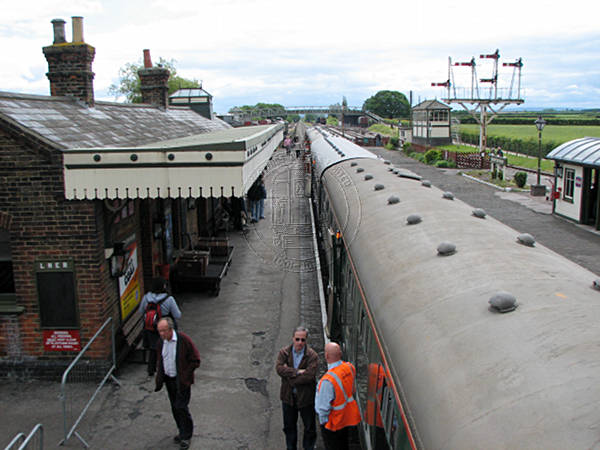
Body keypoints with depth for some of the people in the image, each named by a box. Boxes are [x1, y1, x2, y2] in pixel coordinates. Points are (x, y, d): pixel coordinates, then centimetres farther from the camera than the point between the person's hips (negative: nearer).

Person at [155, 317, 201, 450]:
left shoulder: (183, 339, -17)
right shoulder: (161, 342, 1)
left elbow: (195, 360, -12)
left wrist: (185, 376, -16)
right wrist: (160, 379, 8)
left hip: (181, 380, -6)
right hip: (168, 379, 6)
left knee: (181, 407, -7)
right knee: (175, 408, 13)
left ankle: (186, 436, 8)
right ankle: (182, 432, 30)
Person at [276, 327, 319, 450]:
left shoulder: (312, 355, -14)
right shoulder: (284, 352, -6)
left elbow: (309, 376, -24)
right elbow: (279, 368, -20)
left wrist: (289, 376, -19)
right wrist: (297, 372, -27)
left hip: (306, 397, -2)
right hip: (288, 396, 2)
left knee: (309, 427, 12)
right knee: (289, 426, 19)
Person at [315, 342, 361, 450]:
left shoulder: (327, 380, -36)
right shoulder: (350, 367, -14)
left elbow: (323, 408, -26)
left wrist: (323, 421, -9)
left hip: (333, 424, -6)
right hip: (348, 416, 6)